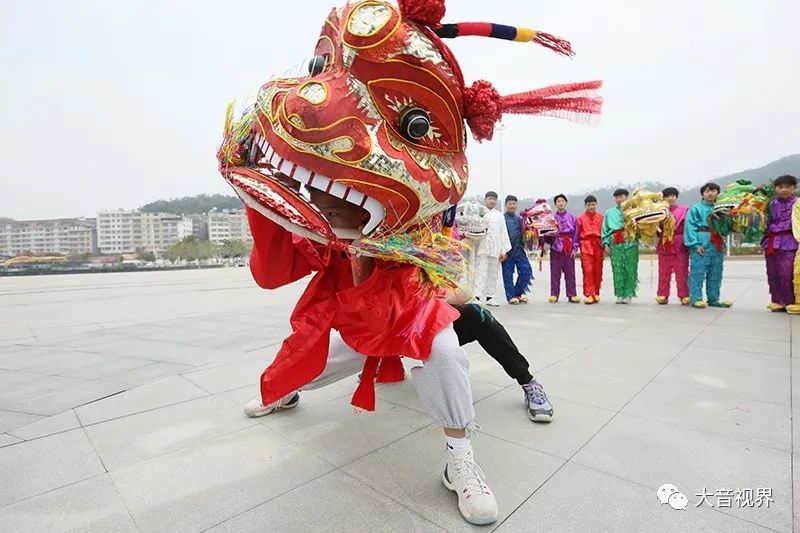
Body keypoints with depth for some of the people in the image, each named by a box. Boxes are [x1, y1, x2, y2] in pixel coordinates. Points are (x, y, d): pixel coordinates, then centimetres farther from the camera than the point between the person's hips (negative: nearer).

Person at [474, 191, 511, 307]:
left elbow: (503, 233, 13)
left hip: (495, 249, 4)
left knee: (493, 274, 8)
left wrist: (504, 250, 5)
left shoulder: (499, 215, 15)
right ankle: (477, 296, -13)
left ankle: (490, 297, 16)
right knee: (481, 272, -11)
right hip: (482, 248, -4)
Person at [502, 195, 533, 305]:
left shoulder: (519, 219, 17)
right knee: (508, 274, 0)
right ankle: (511, 296, 10)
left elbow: (523, 233, 25)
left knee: (526, 270, -1)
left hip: (519, 249, 5)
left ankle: (519, 292, 16)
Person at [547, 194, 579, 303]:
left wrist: (575, 248, 0)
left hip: (569, 248, 1)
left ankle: (572, 295, 7)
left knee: (570, 272, 3)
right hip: (556, 247, -1)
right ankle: (554, 294, 6)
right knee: (555, 272, 1)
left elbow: (575, 233, 7)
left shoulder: (572, 217, 9)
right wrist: (547, 242, -11)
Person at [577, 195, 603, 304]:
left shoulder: (600, 217, 11)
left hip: (598, 245, 2)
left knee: (598, 271, 5)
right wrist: (579, 245, 1)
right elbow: (578, 234, 6)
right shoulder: (581, 218, 6)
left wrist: (604, 243, 5)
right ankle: (589, 295, -8)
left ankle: (596, 294, 17)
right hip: (586, 245, -2)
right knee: (588, 270, -9)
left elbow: (603, 231, 12)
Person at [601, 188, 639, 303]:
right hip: (615, 245, 2)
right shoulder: (609, 213, 16)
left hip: (631, 244, -1)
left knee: (630, 270, -2)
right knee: (618, 270, -1)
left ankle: (628, 295, 5)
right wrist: (606, 243, 5)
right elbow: (605, 229, 13)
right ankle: (620, 295, 6)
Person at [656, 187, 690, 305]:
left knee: (682, 272, 1)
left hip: (680, 245, -1)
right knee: (664, 273, 4)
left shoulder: (684, 209, 6)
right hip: (664, 245, 1)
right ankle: (662, 296, 9)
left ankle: (684, 296, 6)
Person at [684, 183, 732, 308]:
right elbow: (690, 226, -9)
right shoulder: (696, 208, -1)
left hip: (717, 245, 6)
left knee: (716, 274, 11)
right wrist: (696, 244, -16)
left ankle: (714, 299, 19)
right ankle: (696, 298, -2)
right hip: (701, 245, -6)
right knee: (698, 273, -6)